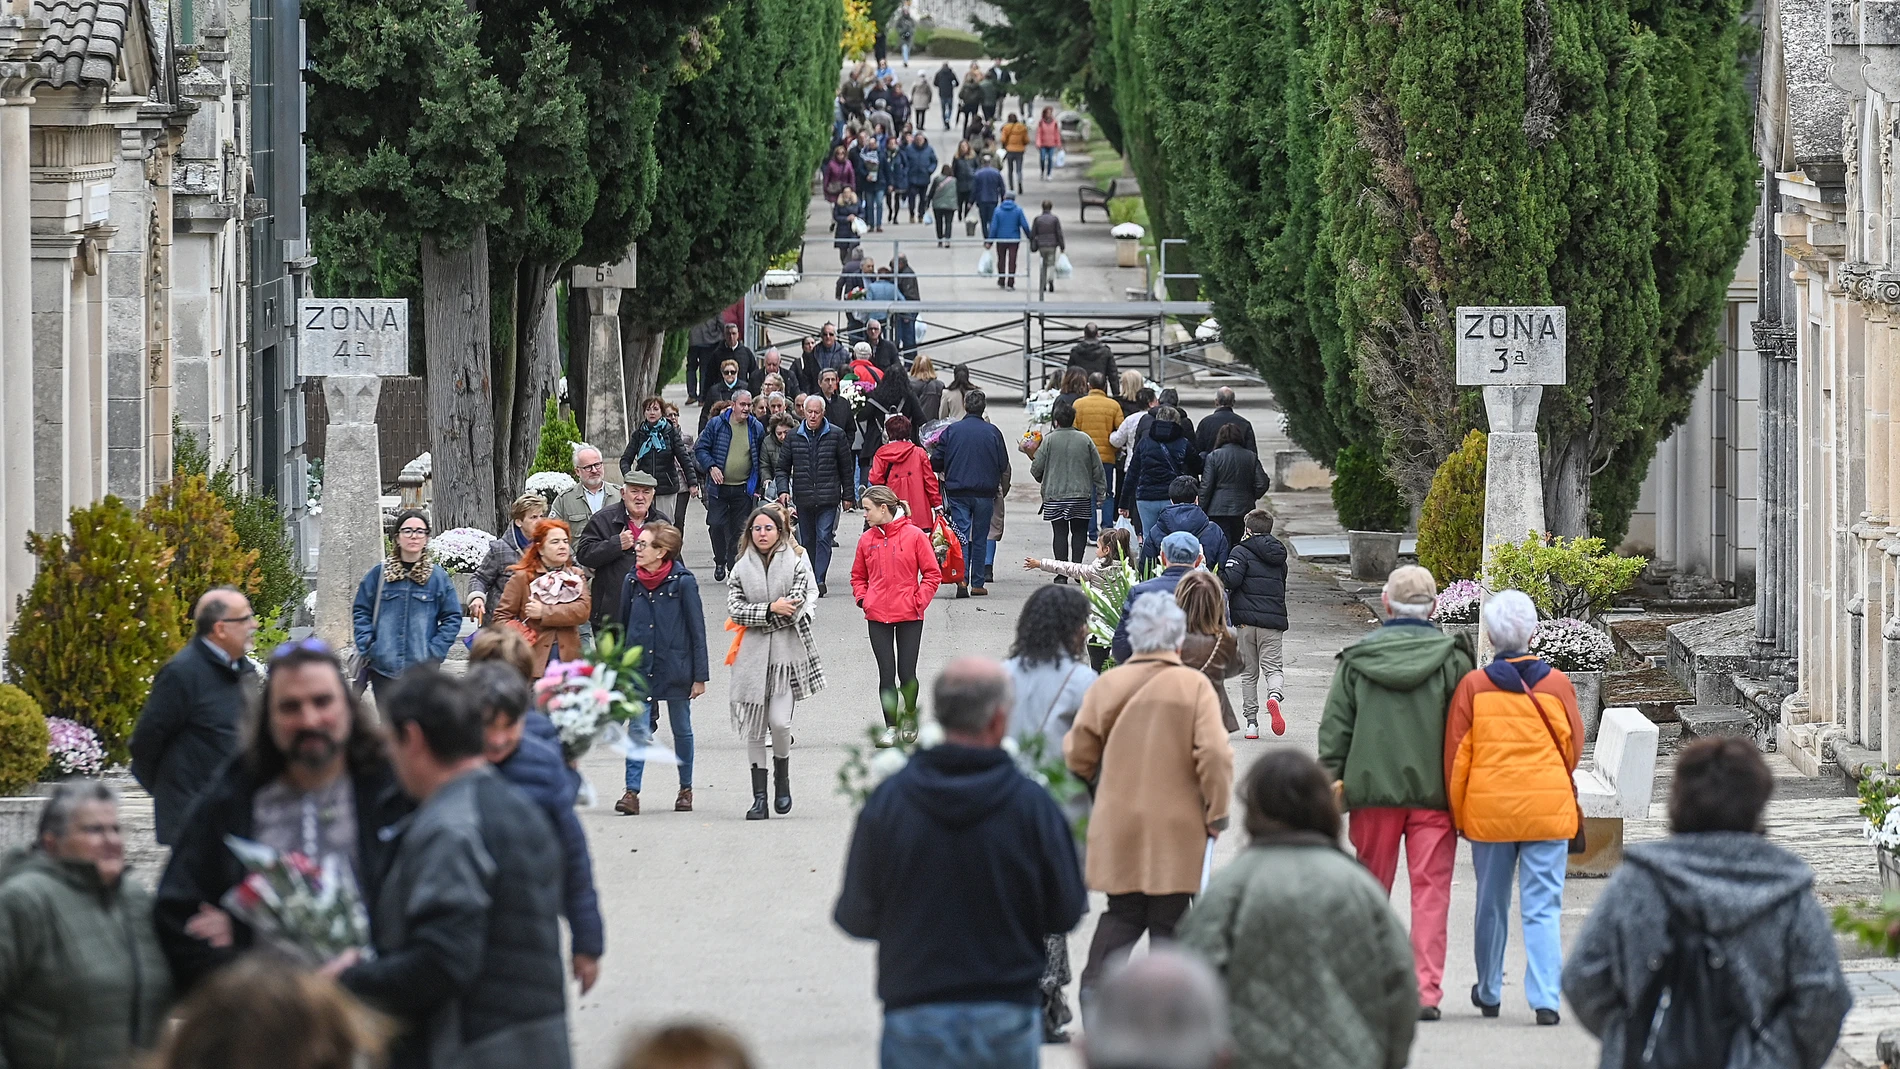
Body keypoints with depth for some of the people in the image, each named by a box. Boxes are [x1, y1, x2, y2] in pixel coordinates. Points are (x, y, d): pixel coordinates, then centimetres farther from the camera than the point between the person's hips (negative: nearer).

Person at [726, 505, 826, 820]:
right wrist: (771, 609, -12)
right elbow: (734, 609, 1)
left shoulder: (797, 562, 3)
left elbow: (799, 604, -7)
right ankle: (759, 797, 6)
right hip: (753, 656, 3)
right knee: (754, 727, 1)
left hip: (788, 652, -3)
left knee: (779, 722, -15)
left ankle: (782, 777, 13)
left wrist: (755, 618, -7)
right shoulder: (742, 569, 10)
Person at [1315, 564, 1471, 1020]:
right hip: (1434, 793, -1)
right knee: (1431, 890, -1)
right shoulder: (1452, 659, 0)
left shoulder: (1356, 659, 3)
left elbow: (1334, 730, 4)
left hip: (1373, 791, 1)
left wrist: (1330, 785, 9)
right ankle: (1427, 991, -9)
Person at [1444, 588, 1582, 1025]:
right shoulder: (1556, 684, -3)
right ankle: (1545, 998, -13)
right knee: (1542, 908, -1)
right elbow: (1572, 748, 8)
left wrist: (1458, 813, 10)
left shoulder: (1472, 686, -5)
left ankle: (1489, 993, 29)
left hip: (1488, 809, 0)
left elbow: (1456, 755, -2)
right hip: (1548, 811, 0)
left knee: (1491, 904, 15)